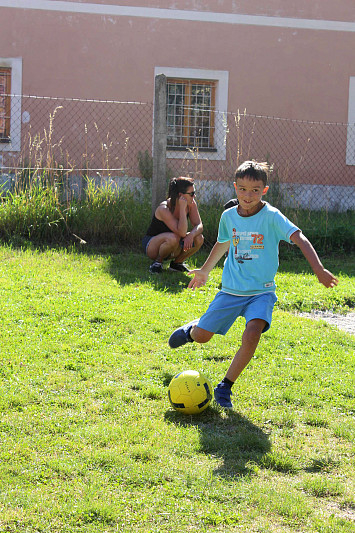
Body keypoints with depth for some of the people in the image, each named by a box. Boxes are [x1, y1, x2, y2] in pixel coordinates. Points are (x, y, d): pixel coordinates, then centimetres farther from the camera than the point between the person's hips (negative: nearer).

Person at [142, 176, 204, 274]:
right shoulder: (164, 209, -30)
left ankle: (176, 263, 3)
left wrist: (191, 235, -34)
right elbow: (182, 233, -36)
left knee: (199, 238, -18)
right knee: (173, 238, -38)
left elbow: (199, 225, -12)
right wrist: (182, 208, -37)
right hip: (151, 245, -6)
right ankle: (157, 262, -10)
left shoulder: (191, 204, -10)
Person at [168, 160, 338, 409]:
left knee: (252, 335, -26)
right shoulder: (229, 216, 0)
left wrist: (319, 270, -38)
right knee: (201, 337, 3)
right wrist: (205, 270, 33)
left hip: (261, 292, -3)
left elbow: (299, 239, -24)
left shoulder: (271, 216, -13)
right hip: (231, 290, 3)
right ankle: (192, 329, 42)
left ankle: (225, 387, -9)